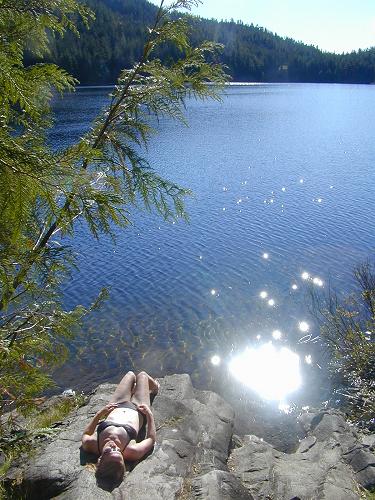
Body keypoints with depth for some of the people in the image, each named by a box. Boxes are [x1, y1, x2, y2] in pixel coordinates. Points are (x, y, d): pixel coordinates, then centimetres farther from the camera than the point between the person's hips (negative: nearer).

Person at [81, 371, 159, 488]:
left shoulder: (91, 445, -39)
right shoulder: (132, 452, -42)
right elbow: (151, 439, -23)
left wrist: (100, 414, -21)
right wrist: (150, 415, -21)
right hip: (136, 411, -2)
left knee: (130, 374, 21)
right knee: (142, 374, 21)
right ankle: (154, 388, 59)